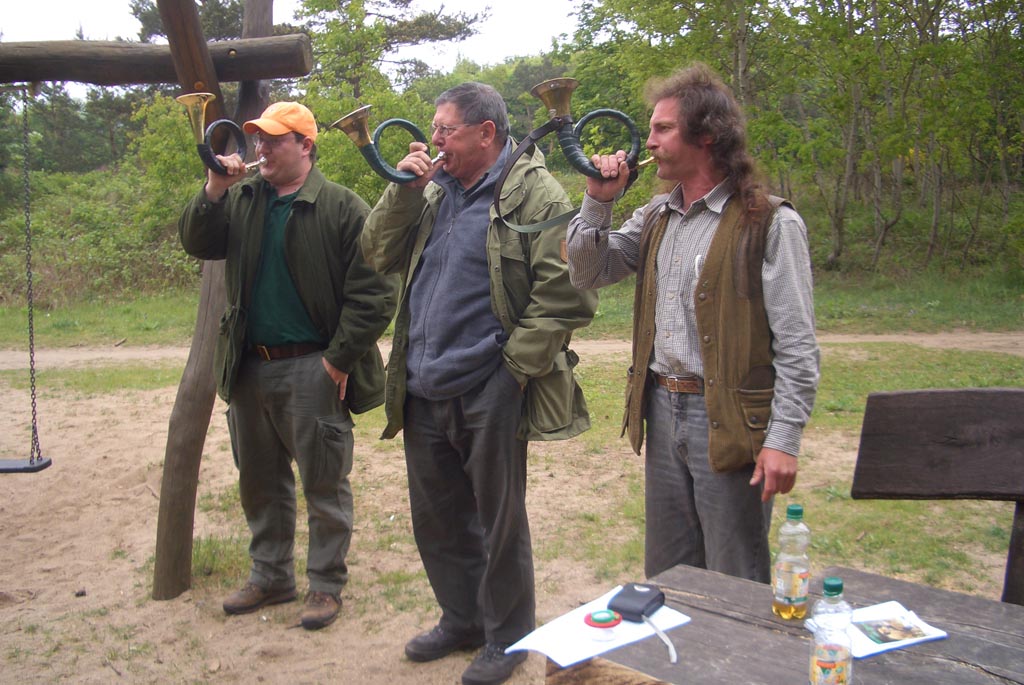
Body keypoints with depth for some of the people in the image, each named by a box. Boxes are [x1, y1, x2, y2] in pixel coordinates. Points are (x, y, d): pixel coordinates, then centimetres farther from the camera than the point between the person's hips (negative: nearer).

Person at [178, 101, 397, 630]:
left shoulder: (342, 208, -9)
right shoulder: (243, 200, 9)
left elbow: (372, 293, -13)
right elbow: (196, 243, 3)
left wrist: (340, 358, -15)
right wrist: (214, 190, -10)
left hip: (312, 368, -6)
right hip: (250, 367, 6)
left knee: (323, 483, 5)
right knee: (259, 481, 17)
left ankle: (326, 584, 20)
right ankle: (270, 576, 34)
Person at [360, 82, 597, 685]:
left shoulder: (534, 193, -9)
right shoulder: (434, 192, 14)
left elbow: (564, 290, -15)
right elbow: (380, 256, 12)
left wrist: (514, 363, -16)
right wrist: (403, 189, -1)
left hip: (490, 392, -7)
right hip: (424, 391, 7)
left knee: (498, 521, 8)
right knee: (436, 517, 19)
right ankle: (462, 620, 39)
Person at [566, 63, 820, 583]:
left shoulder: (770, 223, -10)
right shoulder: (656, 216, 11)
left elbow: (796, 346, -12)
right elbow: (587, 273, 13)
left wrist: (783, 438, -16)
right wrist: (598, 202, 1)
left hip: (729, 421, -6)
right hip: (662, 411, 7)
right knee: (666, 577, 19)